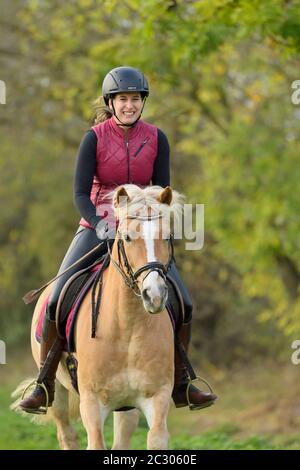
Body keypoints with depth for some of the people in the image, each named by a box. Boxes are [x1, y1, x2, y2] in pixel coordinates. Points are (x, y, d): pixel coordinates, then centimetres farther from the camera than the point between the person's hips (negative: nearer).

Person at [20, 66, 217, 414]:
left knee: (183, 304, -8)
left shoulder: (156, 139, -2)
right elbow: (80, 193, -13)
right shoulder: (94, 138, -9)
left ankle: (180, 386, 9)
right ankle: (44, 386, -4)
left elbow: (163, 190, 0)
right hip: (97, 226, -2)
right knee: (57, 301, -17)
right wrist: (100, 225, -29)